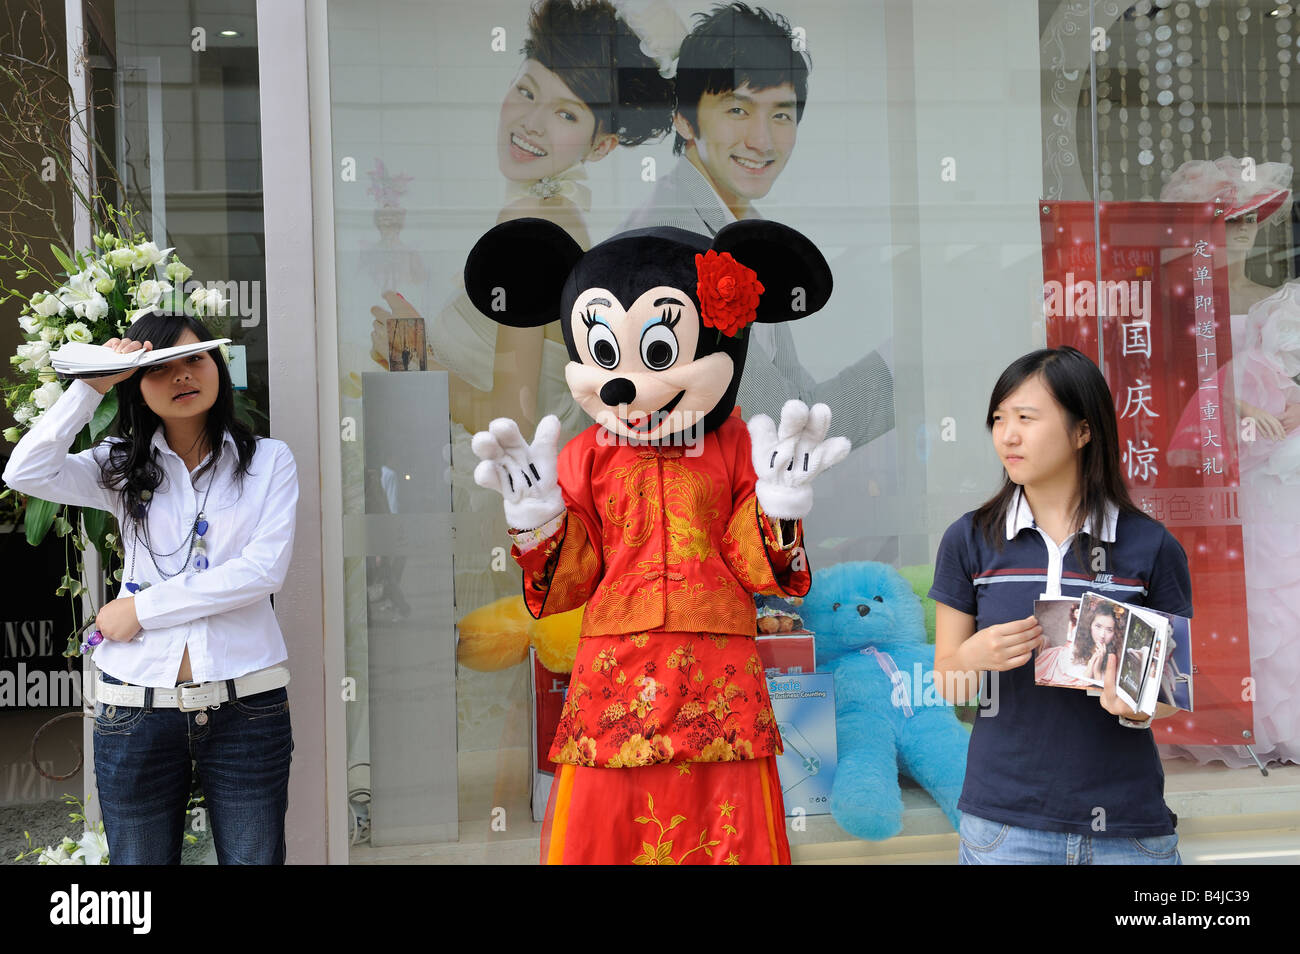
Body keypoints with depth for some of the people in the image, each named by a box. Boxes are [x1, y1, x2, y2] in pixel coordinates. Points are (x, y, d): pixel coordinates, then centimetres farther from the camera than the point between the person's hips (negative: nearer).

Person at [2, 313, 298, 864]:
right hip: (137, 710, 2)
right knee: (139, 859, 13)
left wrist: (143, 608, -9)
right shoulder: (123, 467, 9)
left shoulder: (269, 461, 3)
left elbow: (263, 570, -9)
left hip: (246, 708, -1)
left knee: (254, 858, 8)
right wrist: (92, 384, -8)